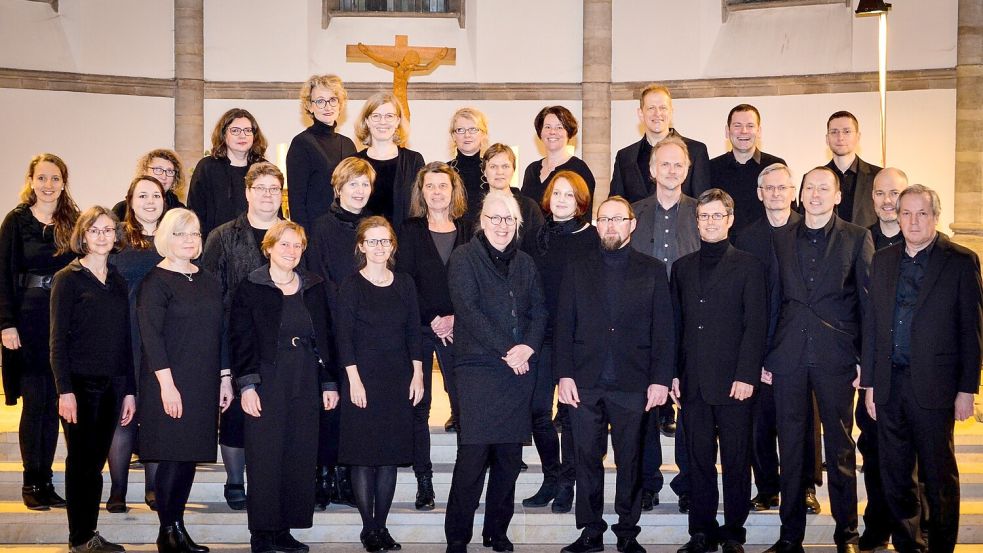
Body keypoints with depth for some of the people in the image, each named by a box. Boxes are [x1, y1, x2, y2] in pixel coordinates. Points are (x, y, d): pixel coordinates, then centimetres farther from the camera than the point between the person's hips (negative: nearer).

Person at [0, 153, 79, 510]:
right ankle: (31, 482, 8)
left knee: (53, 403, 5)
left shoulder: (73, 221, 8)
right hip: (29, 320, -3)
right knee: (34, 401, -2)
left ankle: (45, 480, 13)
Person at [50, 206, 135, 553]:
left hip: (112, 385, 5)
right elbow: (58, 339, -7)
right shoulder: (68, 279, -3)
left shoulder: (118, 281, 11)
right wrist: (64, 390, -14)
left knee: (96, 462, 10)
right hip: (80, 383, -4)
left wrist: (129, 390, 9)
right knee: (82, 461, 1)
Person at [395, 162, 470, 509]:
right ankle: (424, 480, 7)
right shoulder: (410, 230, 6)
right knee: (417, 406, 0)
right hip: (418, 329, 0)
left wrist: (457, 318, -8)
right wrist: (433, 319, -8)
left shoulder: (469, 231, 8)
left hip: (457, 329, 0)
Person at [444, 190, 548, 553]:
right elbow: (467, 309, -9)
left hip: (519, 371, 5)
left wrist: (528, 347, -8)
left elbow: (539, 311, 12)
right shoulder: (464, 258, 1)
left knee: (510, 455, 5)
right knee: (473, 454, -8)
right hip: (477, 369, -5)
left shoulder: (524, 263, 17)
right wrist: (506, 351, -12)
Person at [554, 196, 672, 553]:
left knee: (630, 462, 4)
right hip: (584, 384, 1)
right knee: (587, 460, 4)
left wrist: (660, 379, -4)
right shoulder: (577, 271, 11)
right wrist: (564, 375, -3)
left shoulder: (652, 271, 8)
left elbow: (663, 330, 4)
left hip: (633, 385, -1)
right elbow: (563, 326, 7)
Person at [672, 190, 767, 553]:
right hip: (693, 382, 4)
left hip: (733, 381, -3)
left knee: (736, 461, 2)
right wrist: (673, 373, 6)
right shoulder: (682, 267, 15)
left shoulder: (748, 266, 3)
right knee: (699, 460, 7)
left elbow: (755, 325, -3)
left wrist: (747, 375, -11)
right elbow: (676, 324, 13)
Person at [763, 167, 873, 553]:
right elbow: (773, 300, 11)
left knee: (840, 448, 3)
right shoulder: (781, 239, 11)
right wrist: (766, 356, 7)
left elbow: (868, 301, 1)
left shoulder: (857, 239, 2)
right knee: (790, 448, 7)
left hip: (835, 357, -2)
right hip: (789, 357, 3)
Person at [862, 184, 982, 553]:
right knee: (895, 477, 11)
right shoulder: (882, 261, 11)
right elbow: (872, 325, 11)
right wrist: (870, 382, 8)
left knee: (939, 478, 5)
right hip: (889, 384, 4)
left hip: (933, 385, -4)